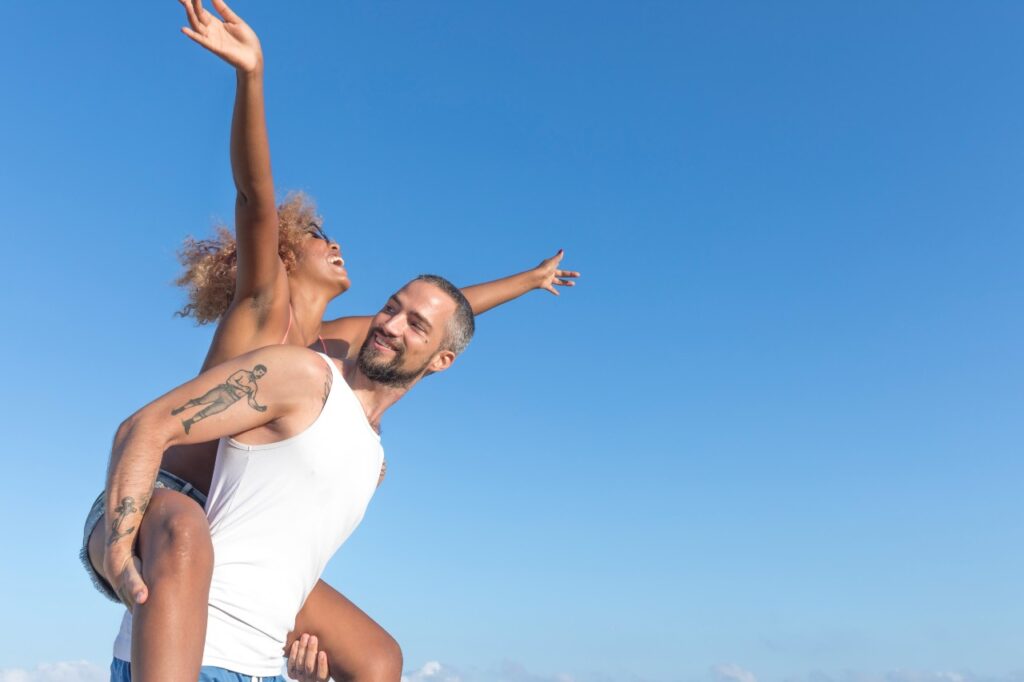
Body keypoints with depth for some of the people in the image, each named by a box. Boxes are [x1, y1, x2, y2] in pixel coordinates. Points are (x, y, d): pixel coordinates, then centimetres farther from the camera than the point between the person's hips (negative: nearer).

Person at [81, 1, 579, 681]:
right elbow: (256, 195, -22)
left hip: (231, 542, 8)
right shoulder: (262, 301, -4)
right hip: (147, 510, -7)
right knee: (187, 544, -45)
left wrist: (527, 279, 33)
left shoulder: (333, 343, 13)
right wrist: (251, 73, -36)